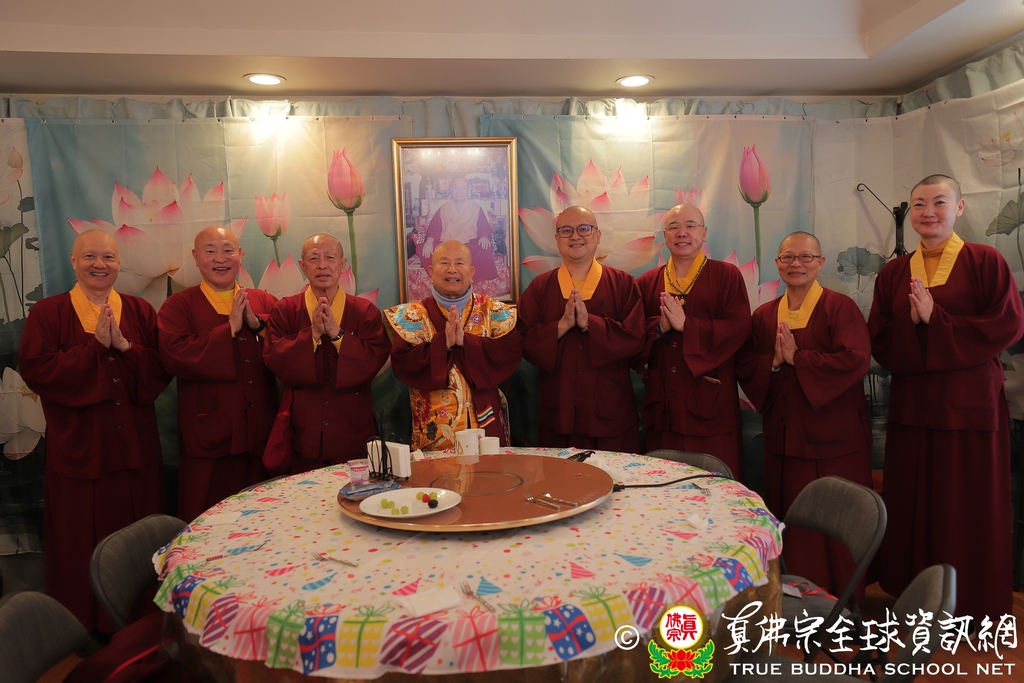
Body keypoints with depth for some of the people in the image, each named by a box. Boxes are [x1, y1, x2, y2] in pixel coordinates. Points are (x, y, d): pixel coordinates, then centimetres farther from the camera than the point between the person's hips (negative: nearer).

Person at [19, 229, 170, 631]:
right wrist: (95, 344, -16)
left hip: (136, 447, 2)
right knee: (81, 542, 7)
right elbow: (35, 370, -12)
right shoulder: (48, 313, 2)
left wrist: (124, 346, -16)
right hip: (78, 447, -2)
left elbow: (161, 370, -1)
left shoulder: (140, 311, 7)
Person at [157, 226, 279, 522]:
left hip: (261, 437, 3)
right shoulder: (178, 306, 1)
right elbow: (175, 356, -16)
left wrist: (258, 324, -13)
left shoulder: (264, 301, 11)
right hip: (208, 439, -3)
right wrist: (230, 329, -14)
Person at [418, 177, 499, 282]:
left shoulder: (476, 208, 12)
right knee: (425, 250, -27)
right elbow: (434, 228, 10)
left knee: (486, 250, -34)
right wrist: (429, 240, -12)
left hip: (470, 245, -1)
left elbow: (485, 227, 6)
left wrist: (484, 237, -19)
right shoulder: (443, 209, 15)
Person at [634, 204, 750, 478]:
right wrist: (660, 327, -15)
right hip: (662, 406, 3)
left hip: (711, 403, -2)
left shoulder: (727, 276, 3)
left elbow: (739, 328, -10)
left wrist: (686, 325, -18)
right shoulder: (647, 283, 11)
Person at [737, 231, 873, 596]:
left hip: (832, 438, -4)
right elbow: (744, 366, 6)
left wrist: (796, 358, -16)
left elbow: (855, 360, -18)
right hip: (783, 438, 4)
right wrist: (774, 362, -13)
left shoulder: (840, 307, -5)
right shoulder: (764, 315, 9)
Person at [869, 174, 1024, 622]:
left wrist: (935, 319, -17)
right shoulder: (893, 274, 9)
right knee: (913, 502, 9)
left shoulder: (985, 262, -2)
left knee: (970, 505, 5)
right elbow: (878, 340, 5)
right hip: (912, 403, 3)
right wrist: (912, 322, -14)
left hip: (970, 401, -3)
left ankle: (973, 600, 23)